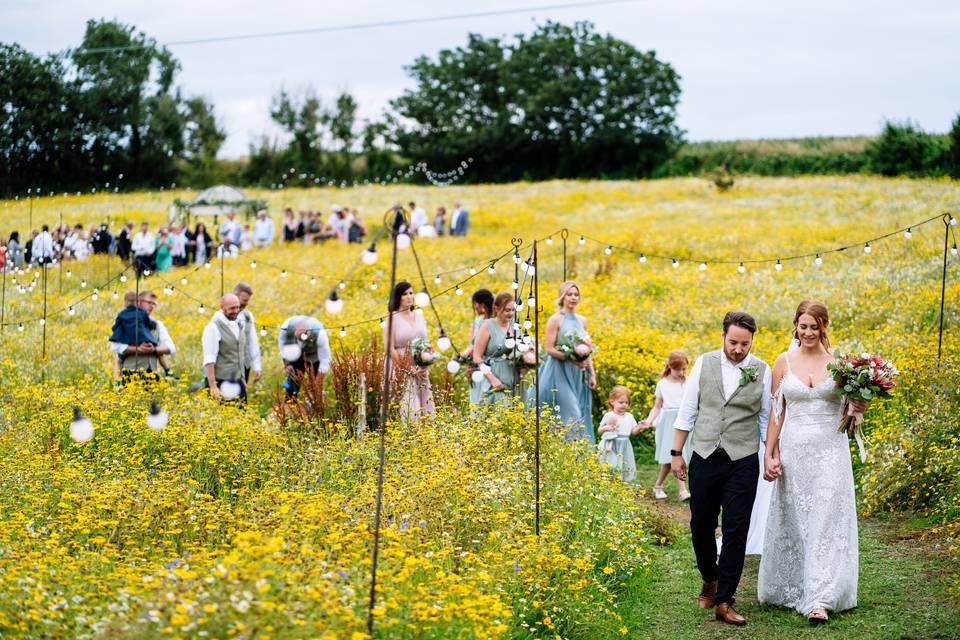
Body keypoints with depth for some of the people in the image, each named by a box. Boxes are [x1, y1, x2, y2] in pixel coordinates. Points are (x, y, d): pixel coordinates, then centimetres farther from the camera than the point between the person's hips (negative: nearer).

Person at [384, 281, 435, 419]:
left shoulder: (419, 316, 15)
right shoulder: (392, 318, -3)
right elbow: (389, 348, -9)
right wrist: (408, 369, -12)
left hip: (420, 372, 6)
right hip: (402, 373, -6)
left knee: (424, 408, 0)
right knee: (407, 410, -14)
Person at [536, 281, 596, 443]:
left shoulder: (582, 320, 13)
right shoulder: (555, 319, -5)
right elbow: (550, 349, -11)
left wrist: (592, 374, 10)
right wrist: (572, 359, -22)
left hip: (577, 376, 6)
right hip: (560, 373, -6)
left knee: (582, 414, 3)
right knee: (572, 414, -14)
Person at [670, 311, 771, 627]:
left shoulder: (762, 370, 0)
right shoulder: (704, 363, 2)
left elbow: (767, 418, 6)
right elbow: (687, 411, 6)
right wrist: (676, 453, 5)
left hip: (743, 462, -2)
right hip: (704, 458, 2)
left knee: (735, 532, -3)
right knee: (701, 527, 11)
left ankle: (724, 601, 4)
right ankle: (710, 580, 36)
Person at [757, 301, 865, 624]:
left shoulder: (838, 362, 2)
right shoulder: (783, 362, 4)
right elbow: (776, 411, 6)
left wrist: (859, 407, -14)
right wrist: (769, 454, 2)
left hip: (830, 451, -1)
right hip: (794, 449, 1)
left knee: (826, 520, -7)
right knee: (793, 521, 8)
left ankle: (819, 598, -8)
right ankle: (792, 589, 23)